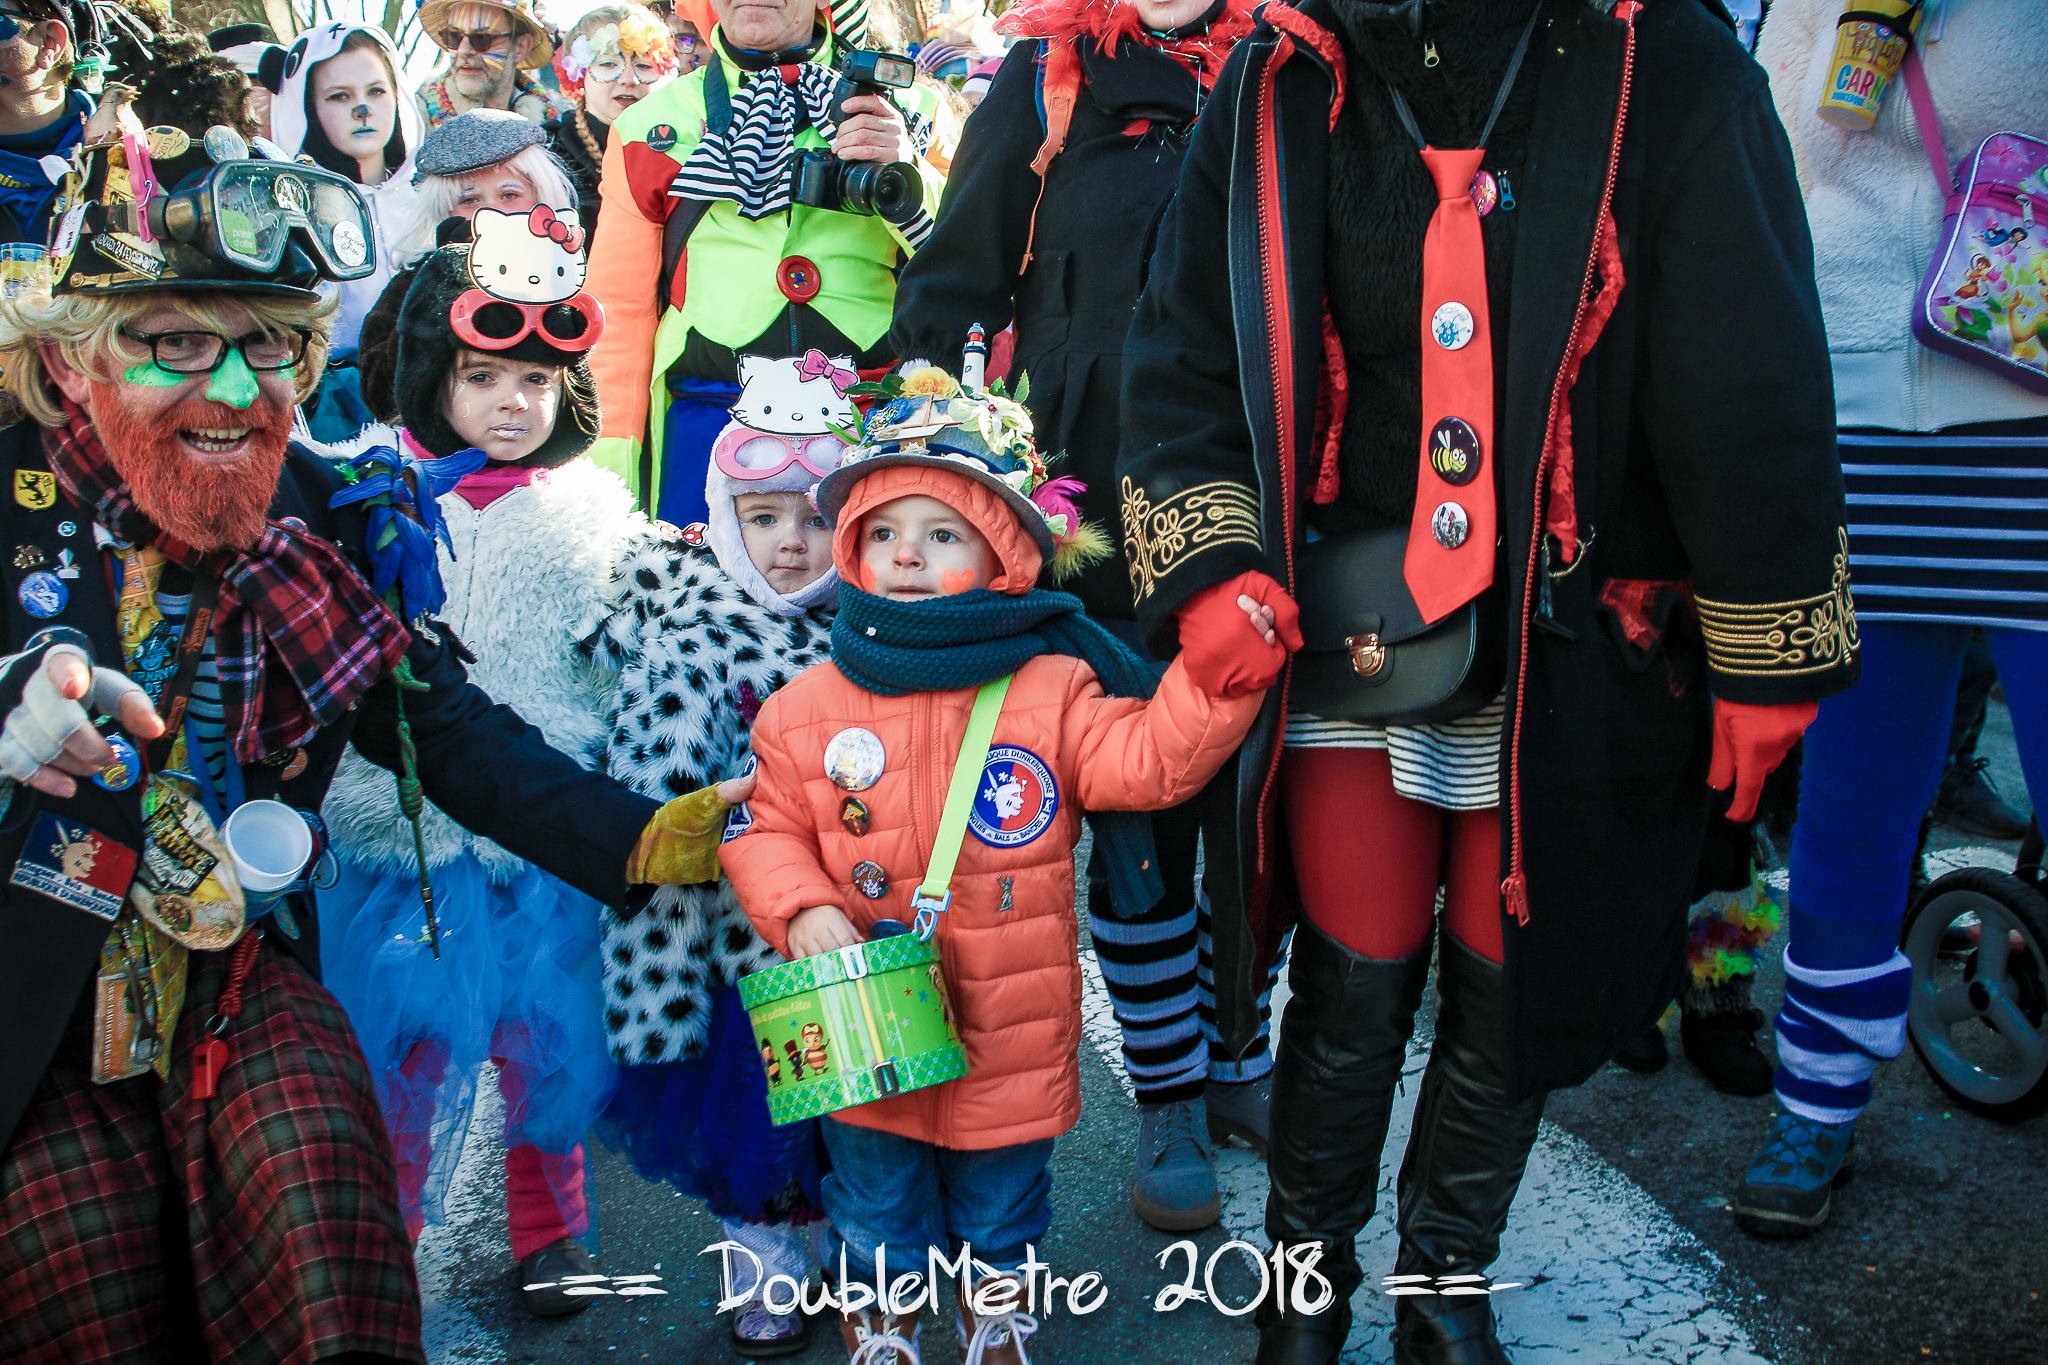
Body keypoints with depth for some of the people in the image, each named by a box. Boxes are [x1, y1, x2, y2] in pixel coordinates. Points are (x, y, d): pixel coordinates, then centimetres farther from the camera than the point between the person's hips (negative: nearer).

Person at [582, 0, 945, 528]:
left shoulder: (900, 107, 11)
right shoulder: (653, 127, 13)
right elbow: (620, 313, 11)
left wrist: (909, 179, -15)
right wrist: (608, 483, 4)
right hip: (709, 421, 1)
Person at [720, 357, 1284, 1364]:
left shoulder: (1051, 689, -8)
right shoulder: (807, 710, -6)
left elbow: (1153, 756, -15)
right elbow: (768, 832, -1)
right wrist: (804, 911, -18)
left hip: (1011, 1046, 0)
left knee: (1000, 1229, 23)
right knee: (878, 1233, 20)